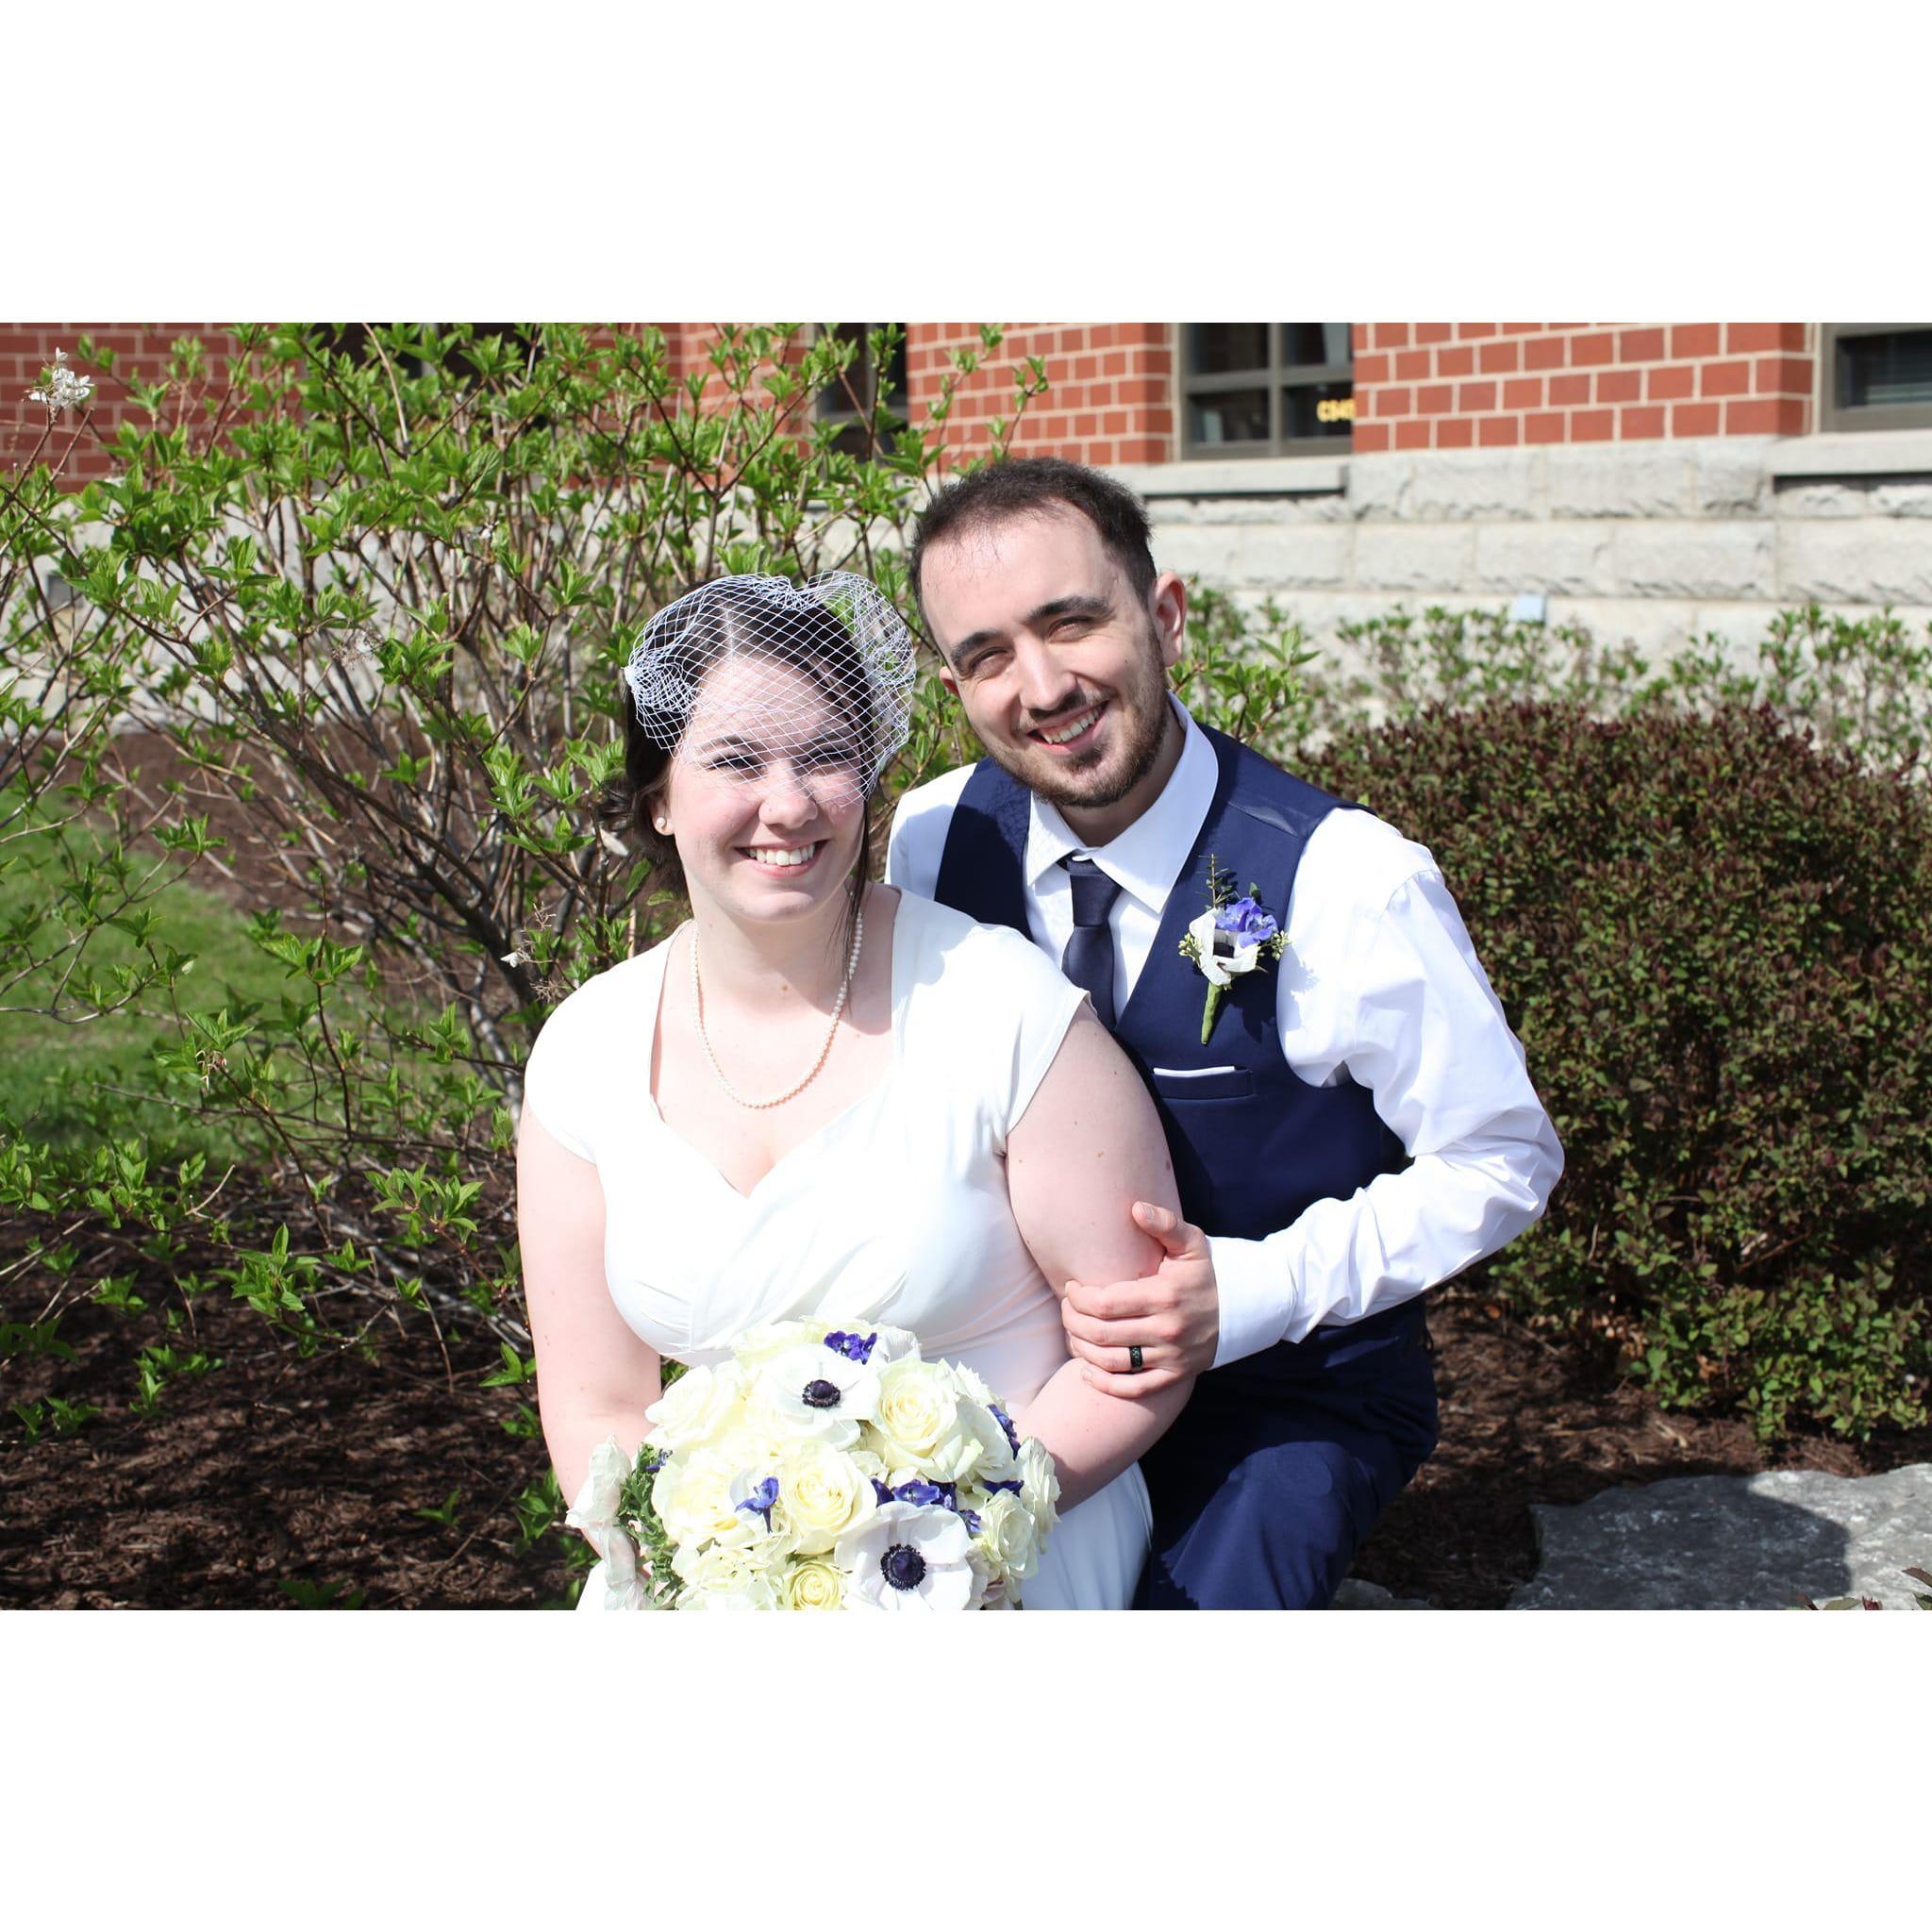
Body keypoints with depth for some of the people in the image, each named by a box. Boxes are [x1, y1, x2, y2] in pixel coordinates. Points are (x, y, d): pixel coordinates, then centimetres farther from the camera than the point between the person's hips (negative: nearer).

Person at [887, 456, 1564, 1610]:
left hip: (1295, 1393, -3)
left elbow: (1502, 1163, -8)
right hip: (1024, 1374, 3)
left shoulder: (1348, 884, -19)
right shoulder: (931, 843, -6)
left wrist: (1256, 1289, -21)